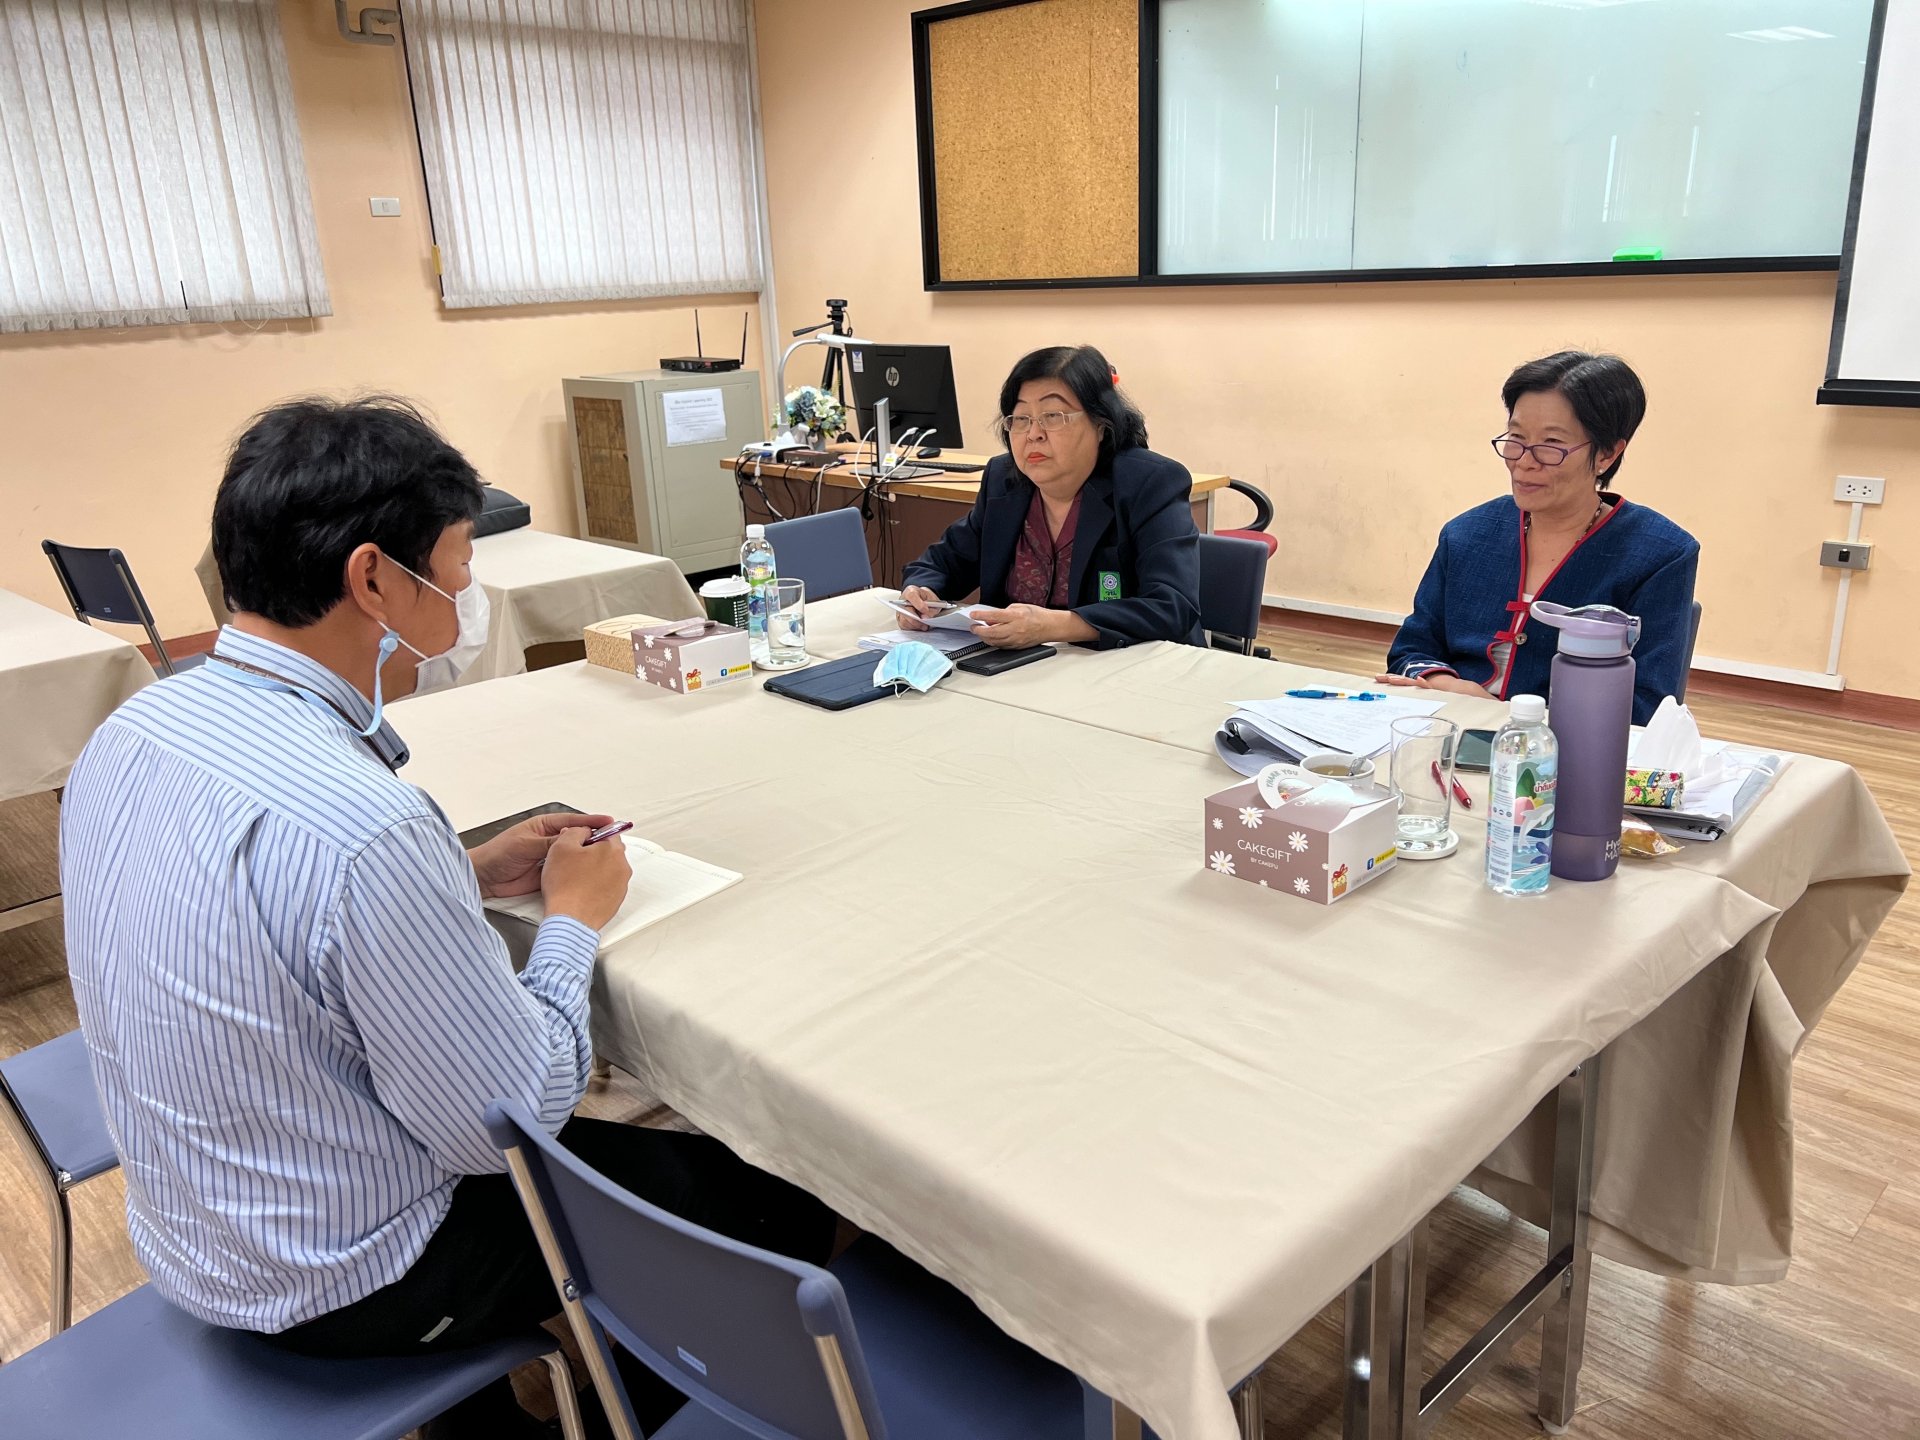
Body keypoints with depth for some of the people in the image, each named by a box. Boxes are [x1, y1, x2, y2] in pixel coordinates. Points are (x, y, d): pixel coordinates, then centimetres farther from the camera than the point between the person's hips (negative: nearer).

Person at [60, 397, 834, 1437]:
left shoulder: (130, 733, -7)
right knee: (784, 1199, 5)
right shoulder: (357, 827, -35)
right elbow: (514, 1120, -24)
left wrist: (468, 877, 2)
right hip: (342, 1284, -8)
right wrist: (573, 917, -10)